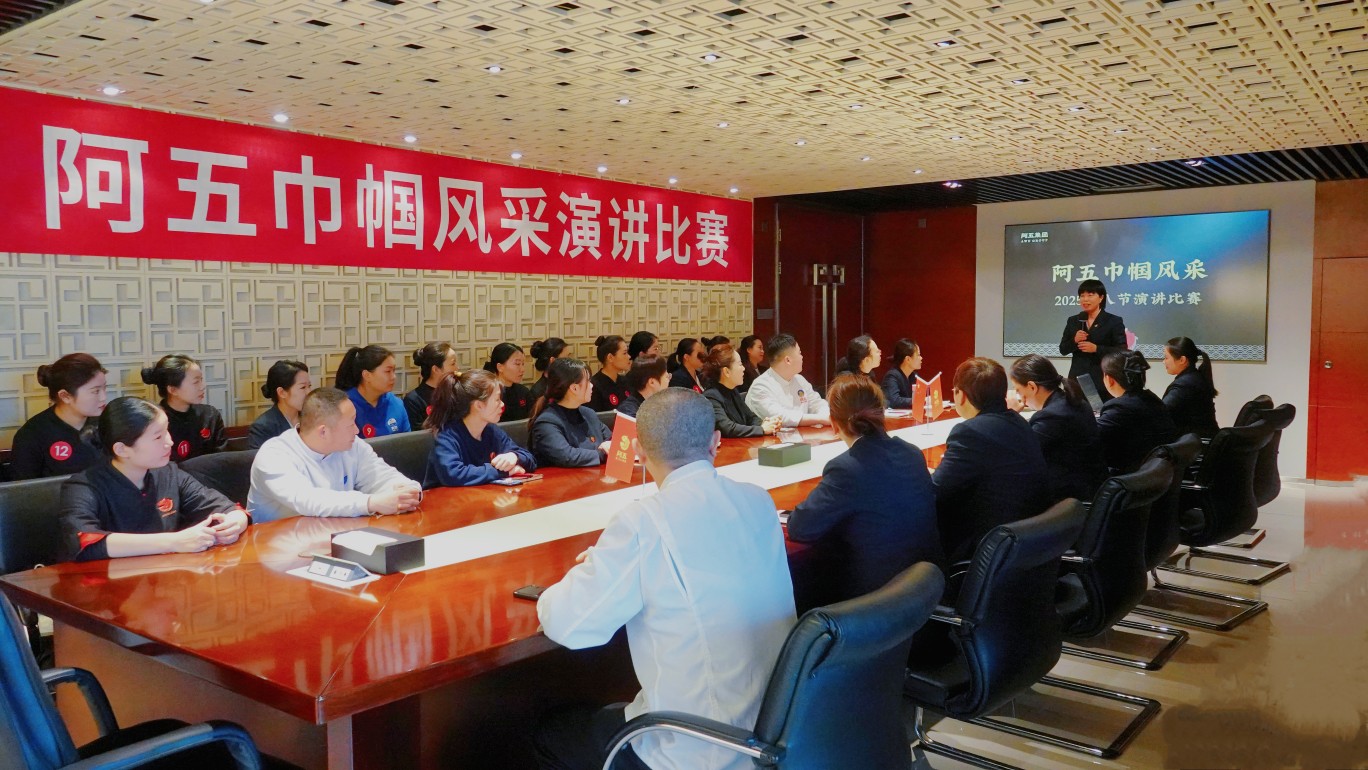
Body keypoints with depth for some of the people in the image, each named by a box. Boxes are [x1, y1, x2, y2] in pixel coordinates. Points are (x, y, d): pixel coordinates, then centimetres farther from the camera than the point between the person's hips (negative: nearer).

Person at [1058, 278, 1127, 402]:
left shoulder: (1114, 321, 1)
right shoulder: (1073, 321, 11)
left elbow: (1121, 351, -5)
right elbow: (1063, 350, 11)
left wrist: (1096, 348, -17)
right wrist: (1074, 340, -9)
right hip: (1077, 380, 3)